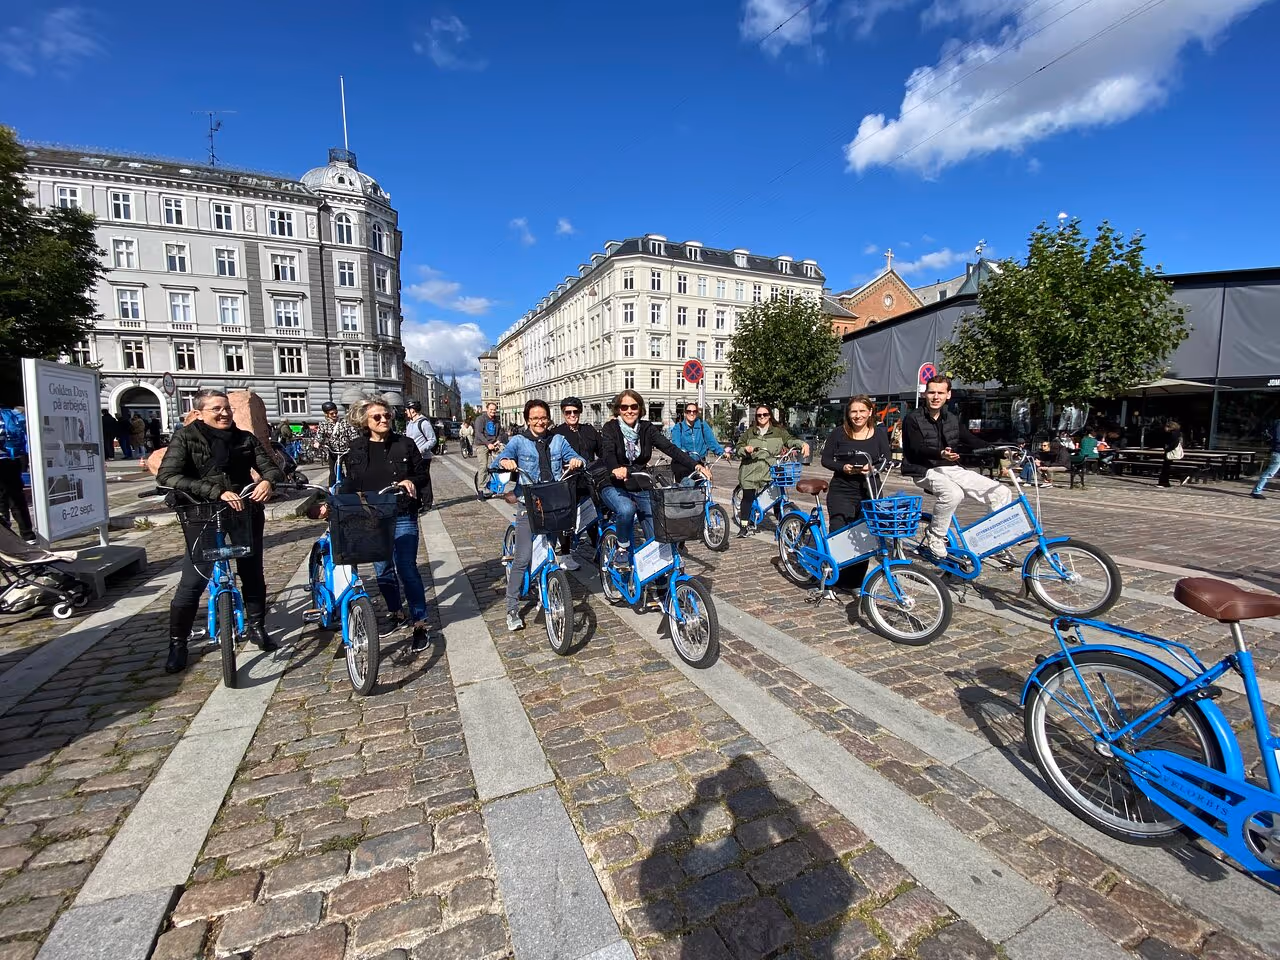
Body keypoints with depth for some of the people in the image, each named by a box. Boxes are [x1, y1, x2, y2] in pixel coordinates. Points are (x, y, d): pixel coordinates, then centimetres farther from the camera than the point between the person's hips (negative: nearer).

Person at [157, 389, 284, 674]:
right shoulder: (185, 437, -4)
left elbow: (270, 466, 3)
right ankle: (177, 643, 16)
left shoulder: (245, 438, 5)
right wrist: (216, 492, -28)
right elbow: (167, 476, -16)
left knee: (253, 574, 12)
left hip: (246, 513, 3)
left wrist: (267, 481, -23)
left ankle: (257, 627, 30)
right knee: (192, 582, -3)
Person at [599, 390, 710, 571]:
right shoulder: (610, 428, -7)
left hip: (640, 488, 3)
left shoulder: (647, 428, -1)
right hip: (614, 487, -3)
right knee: (626, 509, -36)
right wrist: (615, 469, -50)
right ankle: (622, 549, -9)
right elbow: (607, 453, -26)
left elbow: (670, 448, -14)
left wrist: (695, 466, -29)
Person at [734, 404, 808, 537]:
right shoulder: (749, 433, 14)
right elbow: (739, 447, 12)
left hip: (770, 470, -1)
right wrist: (745, 449, -10)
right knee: (747, 497, -2)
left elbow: (790, 440, -2)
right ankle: (744, 525, 9)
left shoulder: (778, 432, 9)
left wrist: (803, 444, -22)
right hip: (751, 470, 1)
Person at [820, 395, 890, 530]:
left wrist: (873, 468, -16)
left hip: (869, 491, 2)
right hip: (842, 491, -1)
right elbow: (825, 460, 1)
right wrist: (843, 467, -17)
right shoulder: (839, 433, -1)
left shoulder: (879, 434, 4)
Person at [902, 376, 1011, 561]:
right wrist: (941, 453, -34)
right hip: (925, 470, -6)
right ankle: (933, 538, -16)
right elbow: (918, 449, -17)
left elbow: (972, 442, 9)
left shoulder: (952, 419, 14)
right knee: (953, 493, -36)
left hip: (952, 469, 6)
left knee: (1001, 492, -5)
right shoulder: (913, 418, -4)